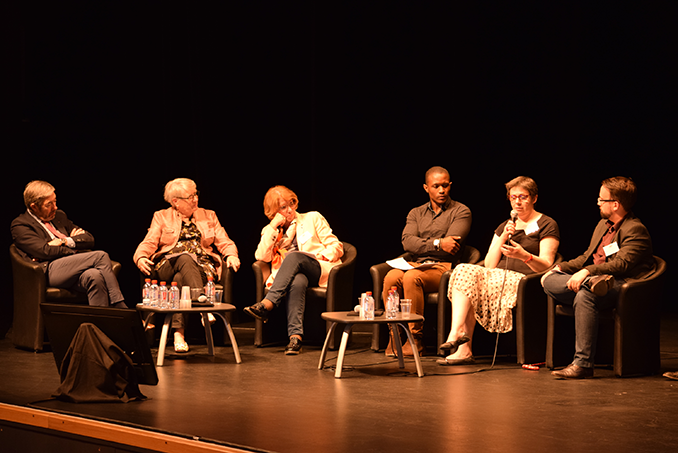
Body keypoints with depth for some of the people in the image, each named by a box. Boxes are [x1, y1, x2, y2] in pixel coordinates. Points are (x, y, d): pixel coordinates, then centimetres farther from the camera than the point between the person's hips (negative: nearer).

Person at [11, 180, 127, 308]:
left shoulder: (59, 216, 27)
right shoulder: (20, 225, 6)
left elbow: (89, 239, 21)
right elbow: (45, 251, -9)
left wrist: (66, 241, 2)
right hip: (49, 270, -5)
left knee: (94, 276, -33)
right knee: (101, 256, -23)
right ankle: (120, 309, -23)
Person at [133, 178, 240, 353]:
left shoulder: (209, 216, 22)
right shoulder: (161, 217, 17)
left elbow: (224, 242, 14)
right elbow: (149, 243, 6)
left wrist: (231, 255, -10)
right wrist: (141, 257, -17)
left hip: (202, 267, 1)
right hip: (167, 267, -1)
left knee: (179, 279, -34)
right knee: (185, 258, -37)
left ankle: (179, 333, -40)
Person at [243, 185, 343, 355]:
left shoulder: (313, 219, 17)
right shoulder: (269, 231, 21)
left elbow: (336, 247, 11)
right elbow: (261, 256, 2)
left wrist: (317, 258, -8)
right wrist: (273, 227, -1)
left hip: (320, 271, -1)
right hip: (291, 277, 1)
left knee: (293, 256, -34)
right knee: (297, 282, -39)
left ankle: (267, 304, -46)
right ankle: (296, 336, -52)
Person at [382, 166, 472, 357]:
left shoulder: (461, 212, 7)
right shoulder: (416, 214, 19)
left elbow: (451, 245, -8)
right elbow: (407, 242, 0)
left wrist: (422, 244, -2)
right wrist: (437, 243, -14)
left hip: (444, 267, -4)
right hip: (415, 264, 4)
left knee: (412, 277, -35)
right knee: (392, 277, -30)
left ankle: (415, 339, -30)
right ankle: (394, 336, -25)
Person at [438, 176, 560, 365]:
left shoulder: (547, 225, 6)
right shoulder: (505, 226, 24)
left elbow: (546, 266, -7)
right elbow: (489, 265, 13)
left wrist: (525, 256, -27)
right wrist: (503, 238, -1)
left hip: (524, 281, -6)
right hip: (499, 277, 6)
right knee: (464, 270, -25)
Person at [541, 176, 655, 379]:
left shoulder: (635, 230, -8)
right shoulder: (603, 224, 21)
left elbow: (621, 264, -21)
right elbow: (587, 257, 25)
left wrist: (587, 271, -30)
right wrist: (561, 268, 10)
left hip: (621, 285, -8)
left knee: (585, 295, -39)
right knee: (548, 280, -12)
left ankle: (582, 364, -39)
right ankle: (592, 283, -34)